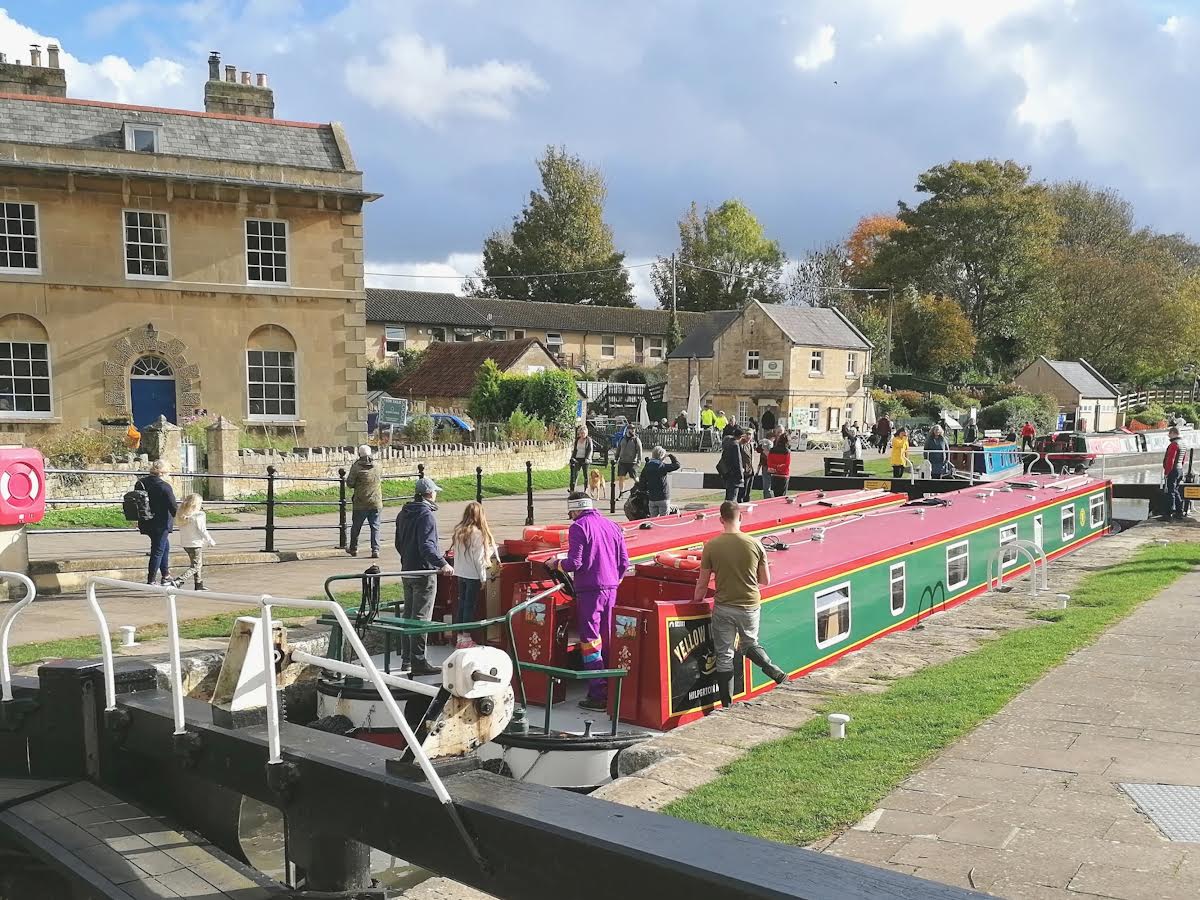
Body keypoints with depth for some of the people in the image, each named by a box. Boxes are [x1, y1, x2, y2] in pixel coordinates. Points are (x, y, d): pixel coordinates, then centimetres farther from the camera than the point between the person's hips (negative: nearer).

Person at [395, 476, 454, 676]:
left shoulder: (403, 514, 11)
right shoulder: (426, 515, -17)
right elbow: (427, 546, -27)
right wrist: (442, 563, -36)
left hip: (407, 571, 9)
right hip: (424, 572, -9)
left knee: (408, 615, 15)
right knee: (421, 618, -5)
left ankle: (406, 660, 22)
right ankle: (418, 663, -4)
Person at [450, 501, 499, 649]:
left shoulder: (457, 531, 3)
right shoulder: (477, 533, -16)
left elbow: (456, 553, 7)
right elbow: (478, 558, -16)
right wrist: (483, 578, -7)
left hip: (460, 574, 6)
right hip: (473, 575, -6)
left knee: (461, 604, 13)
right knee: (470, 605, 3)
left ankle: (459, 637, 20)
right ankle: (466, 638, 9)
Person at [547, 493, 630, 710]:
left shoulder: (578, 527, -8)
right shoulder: (612, 526, 12)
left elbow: (574, 563, -14)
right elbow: (624, 561, 11)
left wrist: (556, 564, 4)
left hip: (589, 589, -7)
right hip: (611, 588, 7)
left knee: (590, 640, -3)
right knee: (607, 640, 16)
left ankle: (598, 694, -5)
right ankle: (611, 688, 22)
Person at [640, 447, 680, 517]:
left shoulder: (646, 467, 3)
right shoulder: (662, 466, -13)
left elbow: (642, 482, 5)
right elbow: (677, 465, -7)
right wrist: (671, 455, 6)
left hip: (651, 498, 5)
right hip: (663, 498, -5)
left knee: (653, 519, 12)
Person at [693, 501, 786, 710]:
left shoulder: (711, 546, -10)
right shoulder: (754, 544, -7)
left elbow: (703, 582, -4)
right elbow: (766, 580, 1)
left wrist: (696, 601, 13)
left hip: (723, 607, -2)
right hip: (750, 606, 2)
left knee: (724, 656, 8)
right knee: (750, 644, 26)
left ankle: (727, 704, 11)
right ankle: (774, 671, 3)